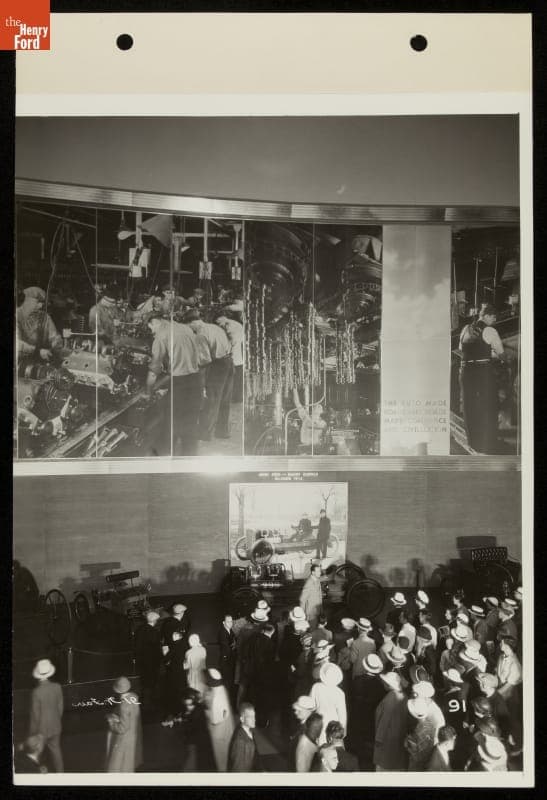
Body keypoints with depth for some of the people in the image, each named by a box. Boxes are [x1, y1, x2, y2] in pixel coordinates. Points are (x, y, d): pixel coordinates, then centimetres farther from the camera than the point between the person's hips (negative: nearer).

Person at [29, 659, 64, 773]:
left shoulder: (36, 692, -27)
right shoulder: (57, 687, -12)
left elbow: (35, 715, -19)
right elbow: (60, 707, 0)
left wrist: (32, 733, -5)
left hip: (41, 729, -4)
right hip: (55, 727, 4)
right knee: (56, 750, 20)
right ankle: (60, 772, 32)